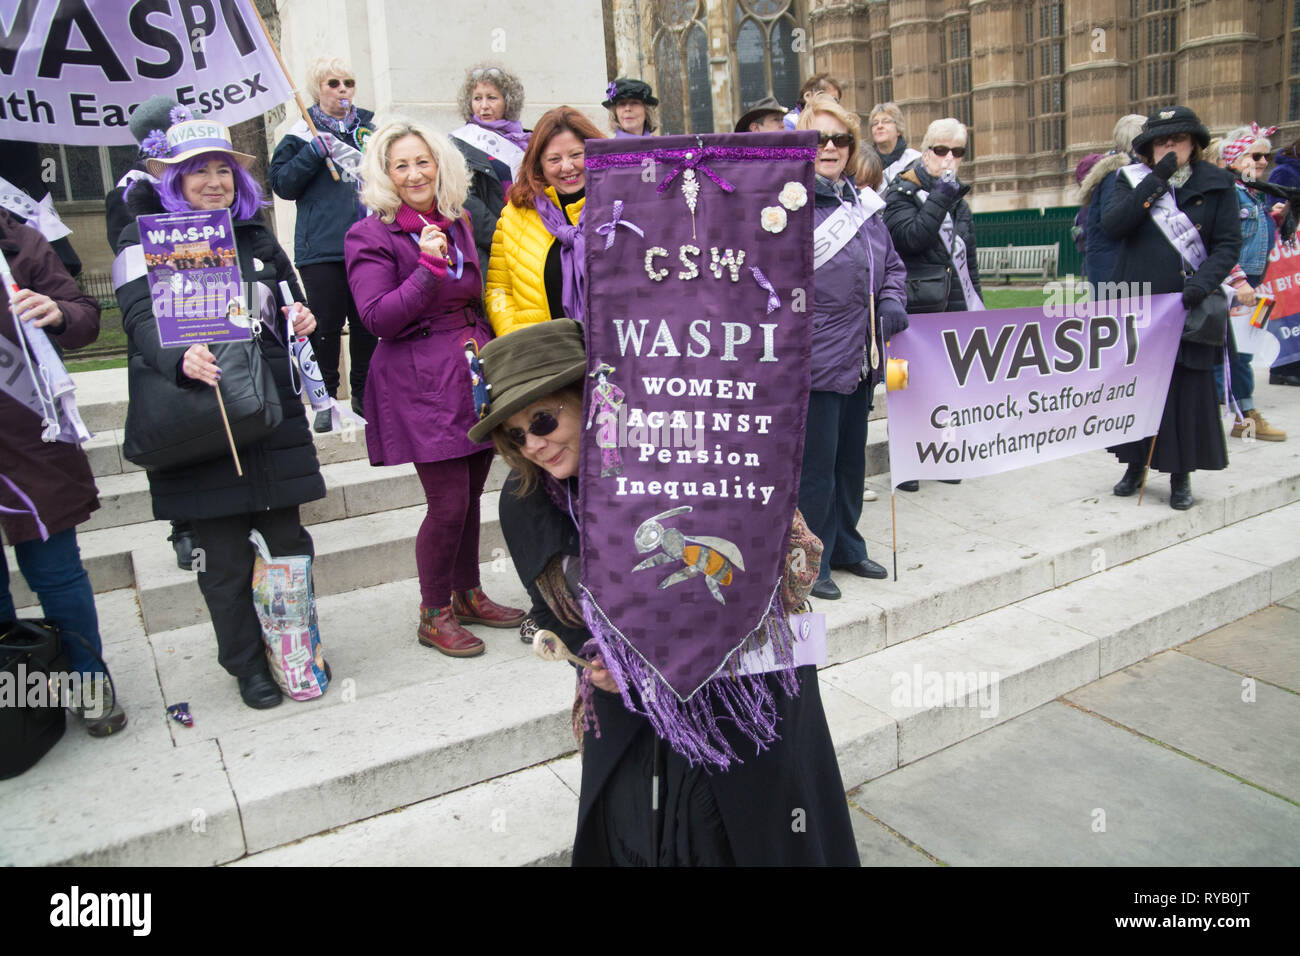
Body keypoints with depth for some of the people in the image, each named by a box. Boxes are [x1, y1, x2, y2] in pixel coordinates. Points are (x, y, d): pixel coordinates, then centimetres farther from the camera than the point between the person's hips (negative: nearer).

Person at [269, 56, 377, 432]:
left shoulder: (368, 127, 14)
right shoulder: (303, 133, 3)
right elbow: (282, 184, -4)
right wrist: (314, 153, -14)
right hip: (322, 247, -3)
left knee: (367, 321, 8)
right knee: (326, 323, -3)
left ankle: (363, 391, 20)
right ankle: (325, 398, 7)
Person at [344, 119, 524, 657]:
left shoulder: (457, 226, 15)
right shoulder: (371, 237, -5)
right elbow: (378, 317, -15)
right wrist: (428, 266, -22)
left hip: (475, 376, 6)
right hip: (422, 387, -6)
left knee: (470, 496, 12)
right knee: (449, 503, -7)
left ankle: (468, 595, 29)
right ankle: (434, 615, 12)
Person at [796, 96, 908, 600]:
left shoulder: (863, 203, 14)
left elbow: (891, 264, 24)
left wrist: (892, 303, 5)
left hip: (860, 359, 8)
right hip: (813, 359, -8)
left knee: (851, 457, 18)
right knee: (814, 464, 1)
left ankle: (845, 545, 35)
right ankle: (810, 562, 17)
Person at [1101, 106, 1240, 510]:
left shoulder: (1217, 185, 5)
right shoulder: (1134, 180, 7)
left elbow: (1229, 245, 1)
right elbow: (1112, 224, -10)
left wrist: (1203, 282, -16)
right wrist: (1156, 181, -14)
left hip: (1188, 307, -1)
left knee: (1187, 389, 1)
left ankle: (1181, 474, 13)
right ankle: (1136, 464, 21)